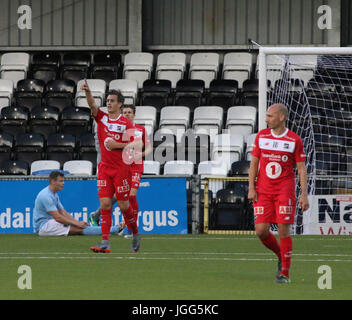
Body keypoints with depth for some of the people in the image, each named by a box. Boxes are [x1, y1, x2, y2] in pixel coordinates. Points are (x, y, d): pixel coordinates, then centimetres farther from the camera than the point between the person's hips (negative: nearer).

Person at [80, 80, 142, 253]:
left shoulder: (126, 123, -3)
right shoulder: (101, 118, 6)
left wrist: (118, 145, -14)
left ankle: (135, 234, 23)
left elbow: (137, 144, -5)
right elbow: (92, 105, -11)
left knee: (123, 205, 0)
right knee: (105, 204, -5)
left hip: (121, 168, -3)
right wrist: (87, 92, -29)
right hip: (104, 168, 3)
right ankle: (105, 242, -9)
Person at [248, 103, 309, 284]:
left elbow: (301, 169, 1)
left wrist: (304, 195, -6)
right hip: (263, 192, 3)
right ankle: (281, 256, 22)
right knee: (261, 231, -6)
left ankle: (284, 273, 1)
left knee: (283, 230, -8)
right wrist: (251, 188, 1)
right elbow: (254, 163, 10)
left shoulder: (294, 140, -2)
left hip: (285, 191, -3)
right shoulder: (261, 136, 7)